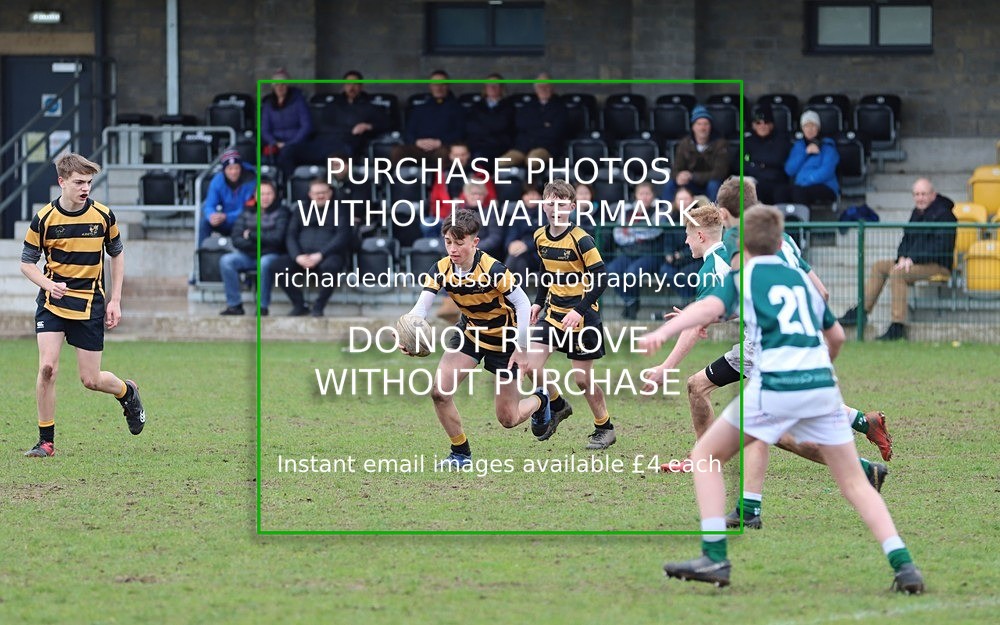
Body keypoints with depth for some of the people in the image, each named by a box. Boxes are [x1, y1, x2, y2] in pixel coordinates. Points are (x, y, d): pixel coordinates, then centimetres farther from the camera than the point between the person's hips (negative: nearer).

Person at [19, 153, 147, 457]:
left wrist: (115, 300, 6)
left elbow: (117, 254, 11)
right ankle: (46, 440, -3)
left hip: (90, 306, 0)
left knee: (91, 380, 2)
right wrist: (47, 283, -18)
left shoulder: (103, 215, -4)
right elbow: (27, 263, 2)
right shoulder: (44, 218, -7)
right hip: (53, 304, 0)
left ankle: (127, 392, 37)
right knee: (47, 368, -16)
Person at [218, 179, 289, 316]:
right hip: (248, 255, 4)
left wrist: (251, 235, -8)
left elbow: (277, 238, -12)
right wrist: (259, 241, -15)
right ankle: (234, 304, -19)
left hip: (271, 255, -4)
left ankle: (263, 306, -27)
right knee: (226, 261, -23)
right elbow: (236, 240, 0)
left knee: (265, 263, -39)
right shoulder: (247, 213, 10)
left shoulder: (280, 213, 1)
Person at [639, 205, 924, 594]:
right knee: (853, 481, 10)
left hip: (774, 385, -4)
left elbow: (710, 307, -12)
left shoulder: (742, 277, 9)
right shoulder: (801, 279, 23)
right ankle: (902, 564, -6)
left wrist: (661, 333, -23)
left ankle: (715, 558, 2)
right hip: (822, 384, 4)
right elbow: (836, 335, 33)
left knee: (706, 456, 13)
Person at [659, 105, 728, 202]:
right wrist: (678, 177, -31)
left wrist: (692, 176, -28)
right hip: (693, 186, 3)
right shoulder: (684, 144, -4)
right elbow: (676, 170, -4)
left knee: (714, 184, -37)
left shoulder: (720, 144, -14)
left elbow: (719, 173, -20)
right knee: (670, 184, -22)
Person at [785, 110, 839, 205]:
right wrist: (805, 153, 0)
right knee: (796, 191, -37)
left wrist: (807, 180, -16)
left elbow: (827, 171, -7)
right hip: (800, 186, 3)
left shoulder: (827, 145, 9)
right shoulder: (798, 146, 22)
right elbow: (789, 170, 9)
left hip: (825, 187, -3)